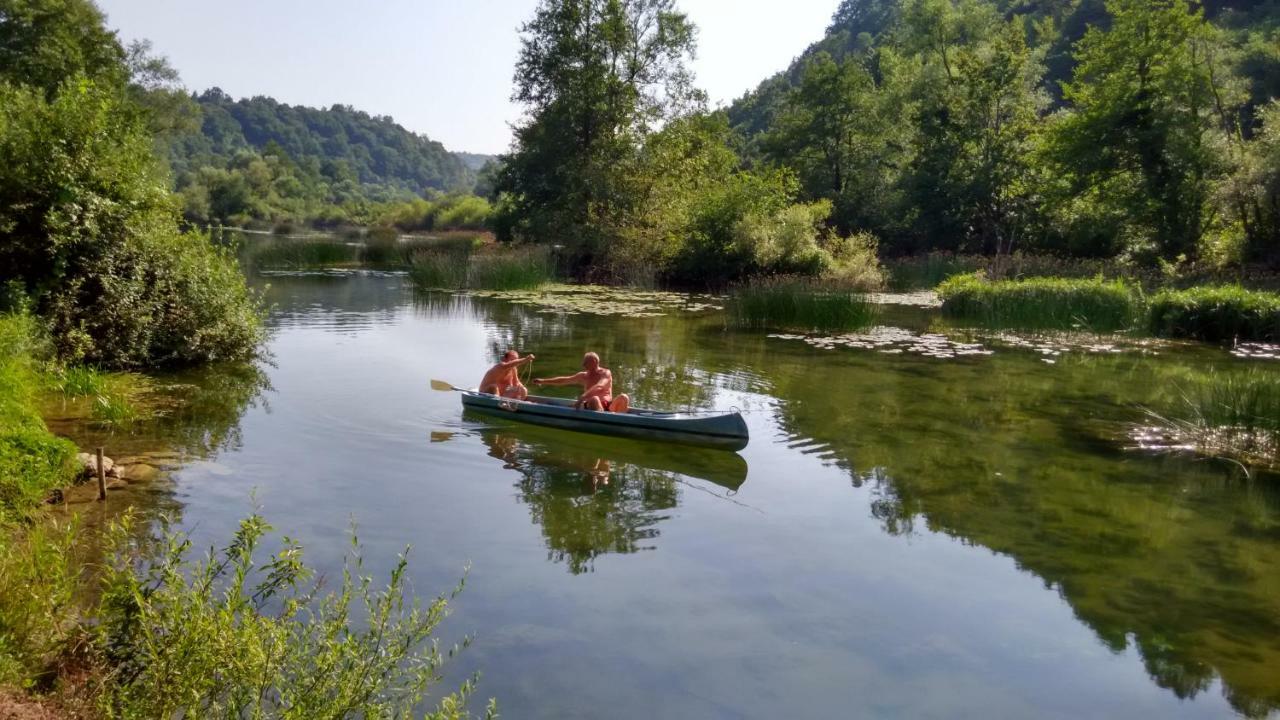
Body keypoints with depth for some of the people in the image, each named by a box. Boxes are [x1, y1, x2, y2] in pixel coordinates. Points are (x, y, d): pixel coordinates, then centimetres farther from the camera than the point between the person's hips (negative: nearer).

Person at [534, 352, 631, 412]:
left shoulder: (605, 373, 3)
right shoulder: (583, 376, 18)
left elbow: (599, 387, -17)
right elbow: (564, 380, 27)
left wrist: (582, 397, -31)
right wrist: (543, 381, 29)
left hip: (608, 407, -1)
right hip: (592, 407, 1)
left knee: (623, 397, -30)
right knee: (594, 399, -36)